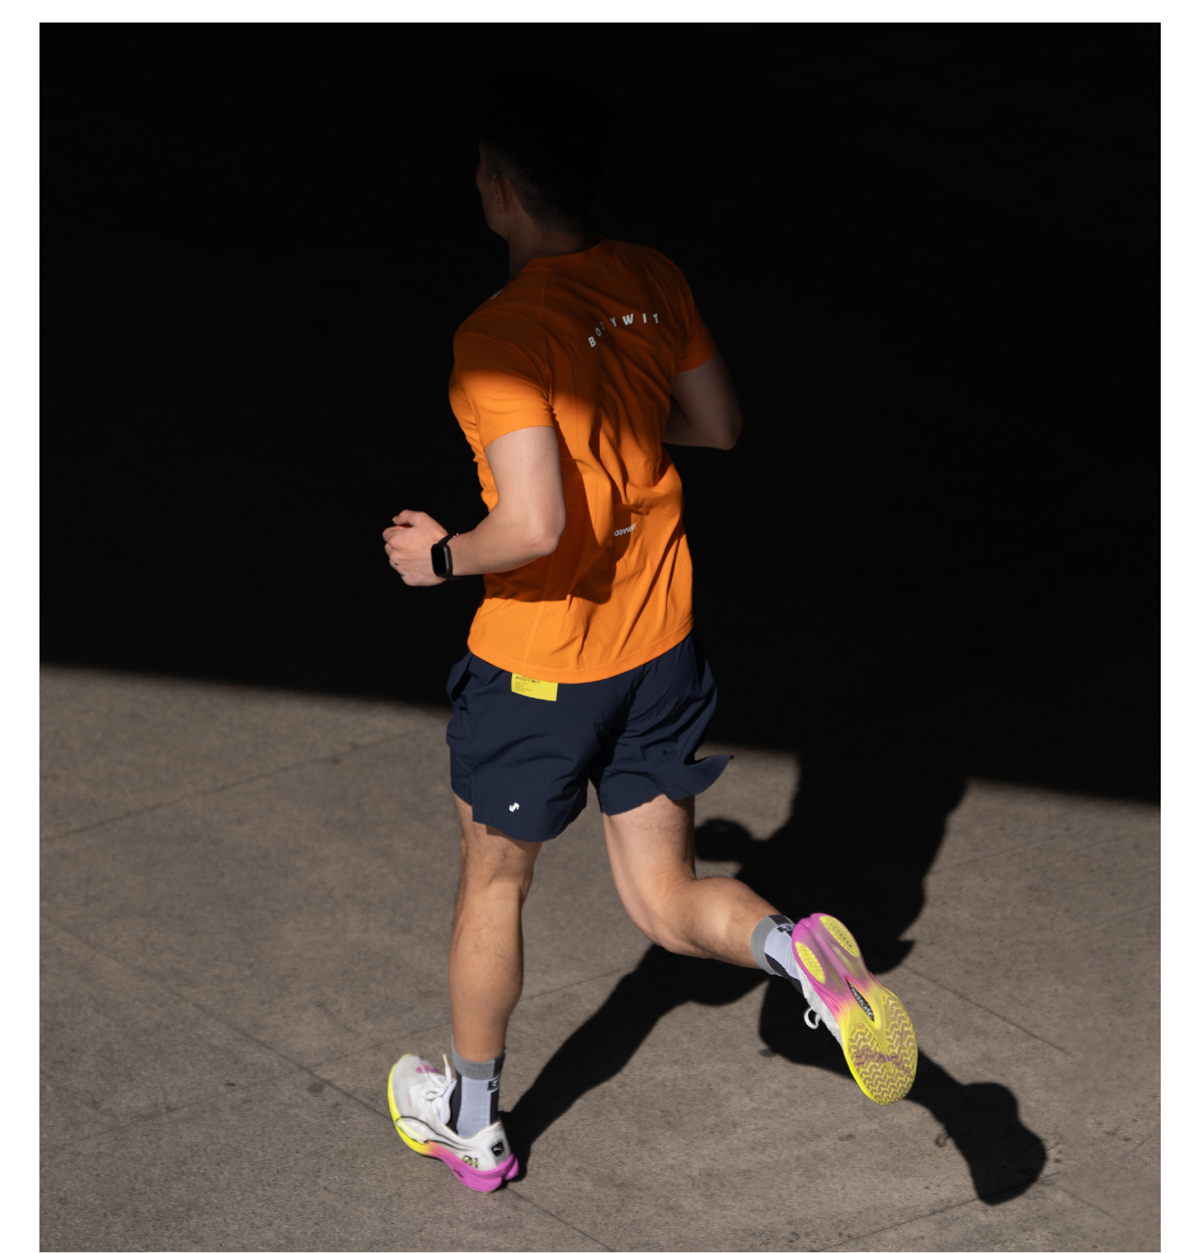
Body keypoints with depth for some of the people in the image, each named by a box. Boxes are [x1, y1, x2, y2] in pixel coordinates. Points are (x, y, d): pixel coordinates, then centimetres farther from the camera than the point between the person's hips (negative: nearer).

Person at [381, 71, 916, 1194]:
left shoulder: (501, 333, -24)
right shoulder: (652, 282, -3)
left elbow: (533, 528, -30)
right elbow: (719, 426, 10)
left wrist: (438, 555, -12)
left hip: (538, 661, -5)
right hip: (660, 648, 5)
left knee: (493, 885, 17)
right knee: (667, 902, 13)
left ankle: (472, 1125, 34)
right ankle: (802, 953, -18)